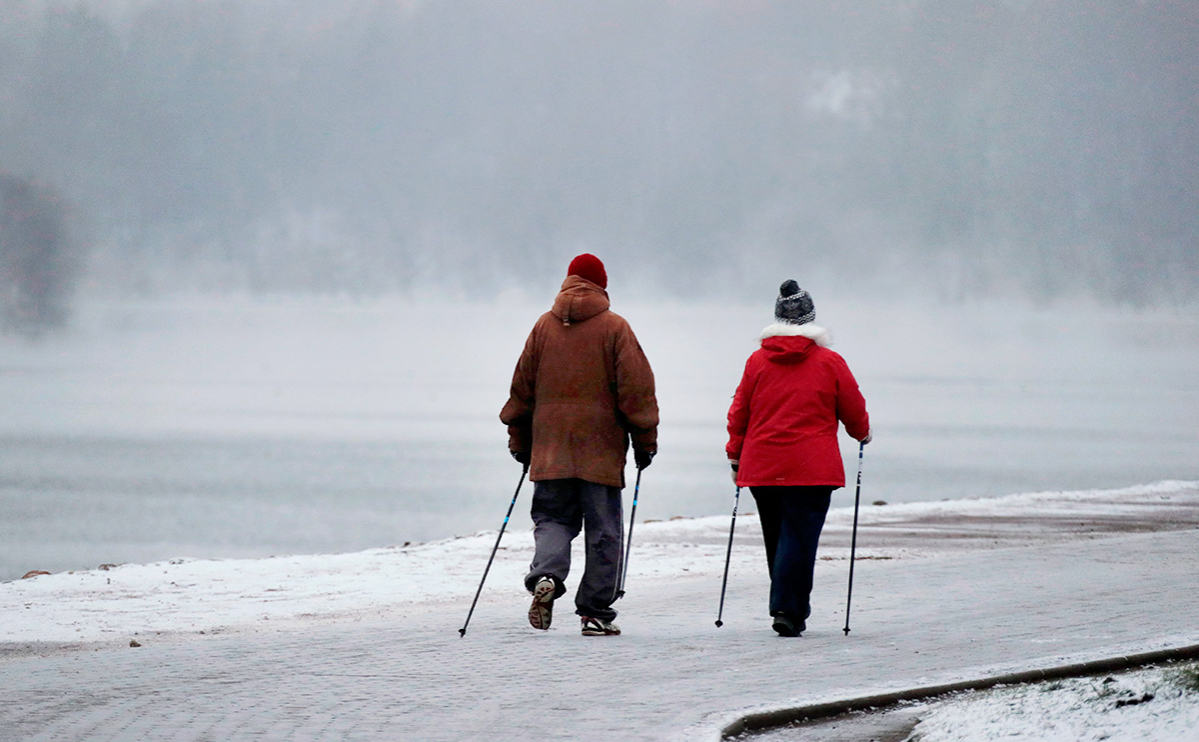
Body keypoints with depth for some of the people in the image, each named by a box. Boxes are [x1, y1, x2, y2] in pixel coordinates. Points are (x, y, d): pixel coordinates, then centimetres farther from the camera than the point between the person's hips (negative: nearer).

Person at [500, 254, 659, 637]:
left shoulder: (544, 326, 7)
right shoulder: (614, 327, -3)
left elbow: (523, 386, 12)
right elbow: (636, 389, -5)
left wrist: (520, 441, 21)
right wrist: (644, 440, 2)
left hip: (550, 448, 2)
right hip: (601, 448, -2)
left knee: (552, 519, 10)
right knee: (602, 531, 4)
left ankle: (546, 575, -19)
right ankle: (595, 612, 3)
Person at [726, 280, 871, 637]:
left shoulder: (757, 361, 4)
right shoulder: (829, 363, -3)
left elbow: (739, 412, 8)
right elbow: (853, 409, 5)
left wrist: (735, 456, 18)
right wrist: (862, 433, 27)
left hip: (762, 468, 3)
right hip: (812, 469, -3)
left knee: (776, 538, 14)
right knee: (799, 537, -6)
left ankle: (793, 608, 23)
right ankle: (787, 610, -17)